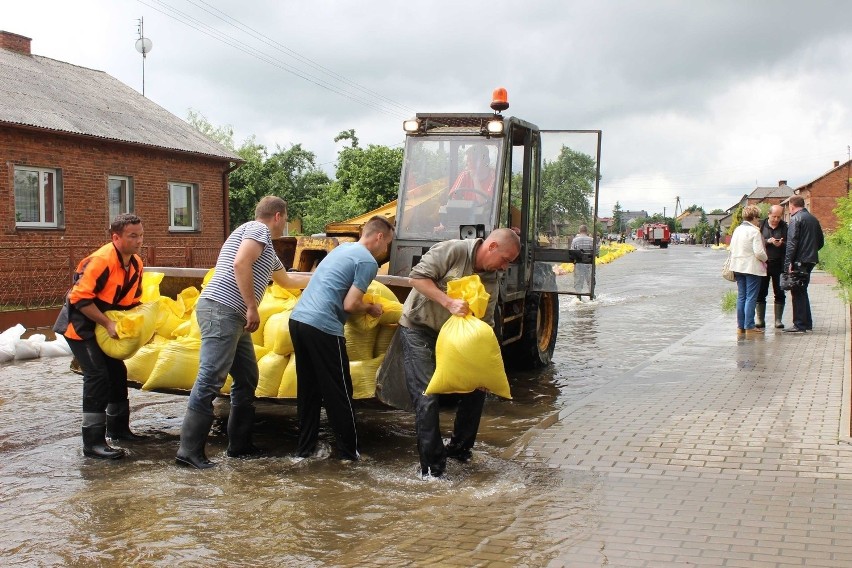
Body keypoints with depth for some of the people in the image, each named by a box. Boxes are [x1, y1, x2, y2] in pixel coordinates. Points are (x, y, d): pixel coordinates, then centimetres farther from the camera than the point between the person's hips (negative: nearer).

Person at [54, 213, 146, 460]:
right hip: (80, 324, -9)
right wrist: (107, 323, -27)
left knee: (117, 372, 12)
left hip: (104, 324, 9)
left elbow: (133, 299, 12)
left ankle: (118, 427, 29)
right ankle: (93, 442, -14)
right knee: (97, 376, -16)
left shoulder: (136, 263, 0)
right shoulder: (101, 260, -27)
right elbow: (81, 299, -28)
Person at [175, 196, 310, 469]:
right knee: (210, 381, -13)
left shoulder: (269, 251, 28)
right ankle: (189, 451, -14)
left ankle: (239, 444, 19)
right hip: (221, 310, -11)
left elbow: (287, 280, 46)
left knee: (247, 380, 13)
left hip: (233, 318, 11)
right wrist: (252, 308, -18)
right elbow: (240, 264, -19)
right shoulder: (258, 229, -2)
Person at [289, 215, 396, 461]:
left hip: (298, 319, 8)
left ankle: (305, 447, 21)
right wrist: (371, 308, 9)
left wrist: (363, 303, 27)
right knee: (338, 393, 4)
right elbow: (350, 305, -9)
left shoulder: (343, 248, 21)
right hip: (322, 327, -8)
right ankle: (349, 450, 13)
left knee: (308, 390, 16)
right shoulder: (368, 261, -4)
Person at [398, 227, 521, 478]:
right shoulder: (454, 251, -19)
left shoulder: (491, 282, 1)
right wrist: (449, 302, -31)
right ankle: (432, 467, -5)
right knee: (427, 397, -12)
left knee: (476, 388, 7)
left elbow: (485, 322, 2)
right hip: (418, 329, -7)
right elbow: (418, 277, -24)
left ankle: (459, 448, 24)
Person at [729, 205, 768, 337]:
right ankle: (749, 327, -5)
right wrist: (765, 259, 0)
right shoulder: (754, 231, -14)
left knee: (741, 297, 11)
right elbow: (759, 252, -18)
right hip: (752, 268, -7)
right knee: (751, 297, -4)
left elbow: (732, 249, 13)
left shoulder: (737, 230, 9)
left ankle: (740, 326, 13)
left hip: (738, 267, 7)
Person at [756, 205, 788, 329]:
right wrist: (768, 241, -17)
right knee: (761, 292, 3)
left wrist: (781, 244, -19)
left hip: (779, 264, 0)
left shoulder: (785, 227, 4)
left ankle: (778, 320, 12)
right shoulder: (761, 225, 4)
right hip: (763, 263, 0)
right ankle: (760, 319, 10)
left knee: (779, 293, 4)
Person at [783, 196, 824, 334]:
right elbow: (821, 241, 18)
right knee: (803, 291, 17)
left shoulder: (795, 219, -11)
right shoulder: (813, 219, 14)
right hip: (811, 260, 8)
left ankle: (800, 325, -4)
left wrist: (788, 263, -18)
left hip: (799, 261, -8)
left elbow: (792, 243, -17)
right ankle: (807, 323, 20)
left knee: (797, 293, -3)